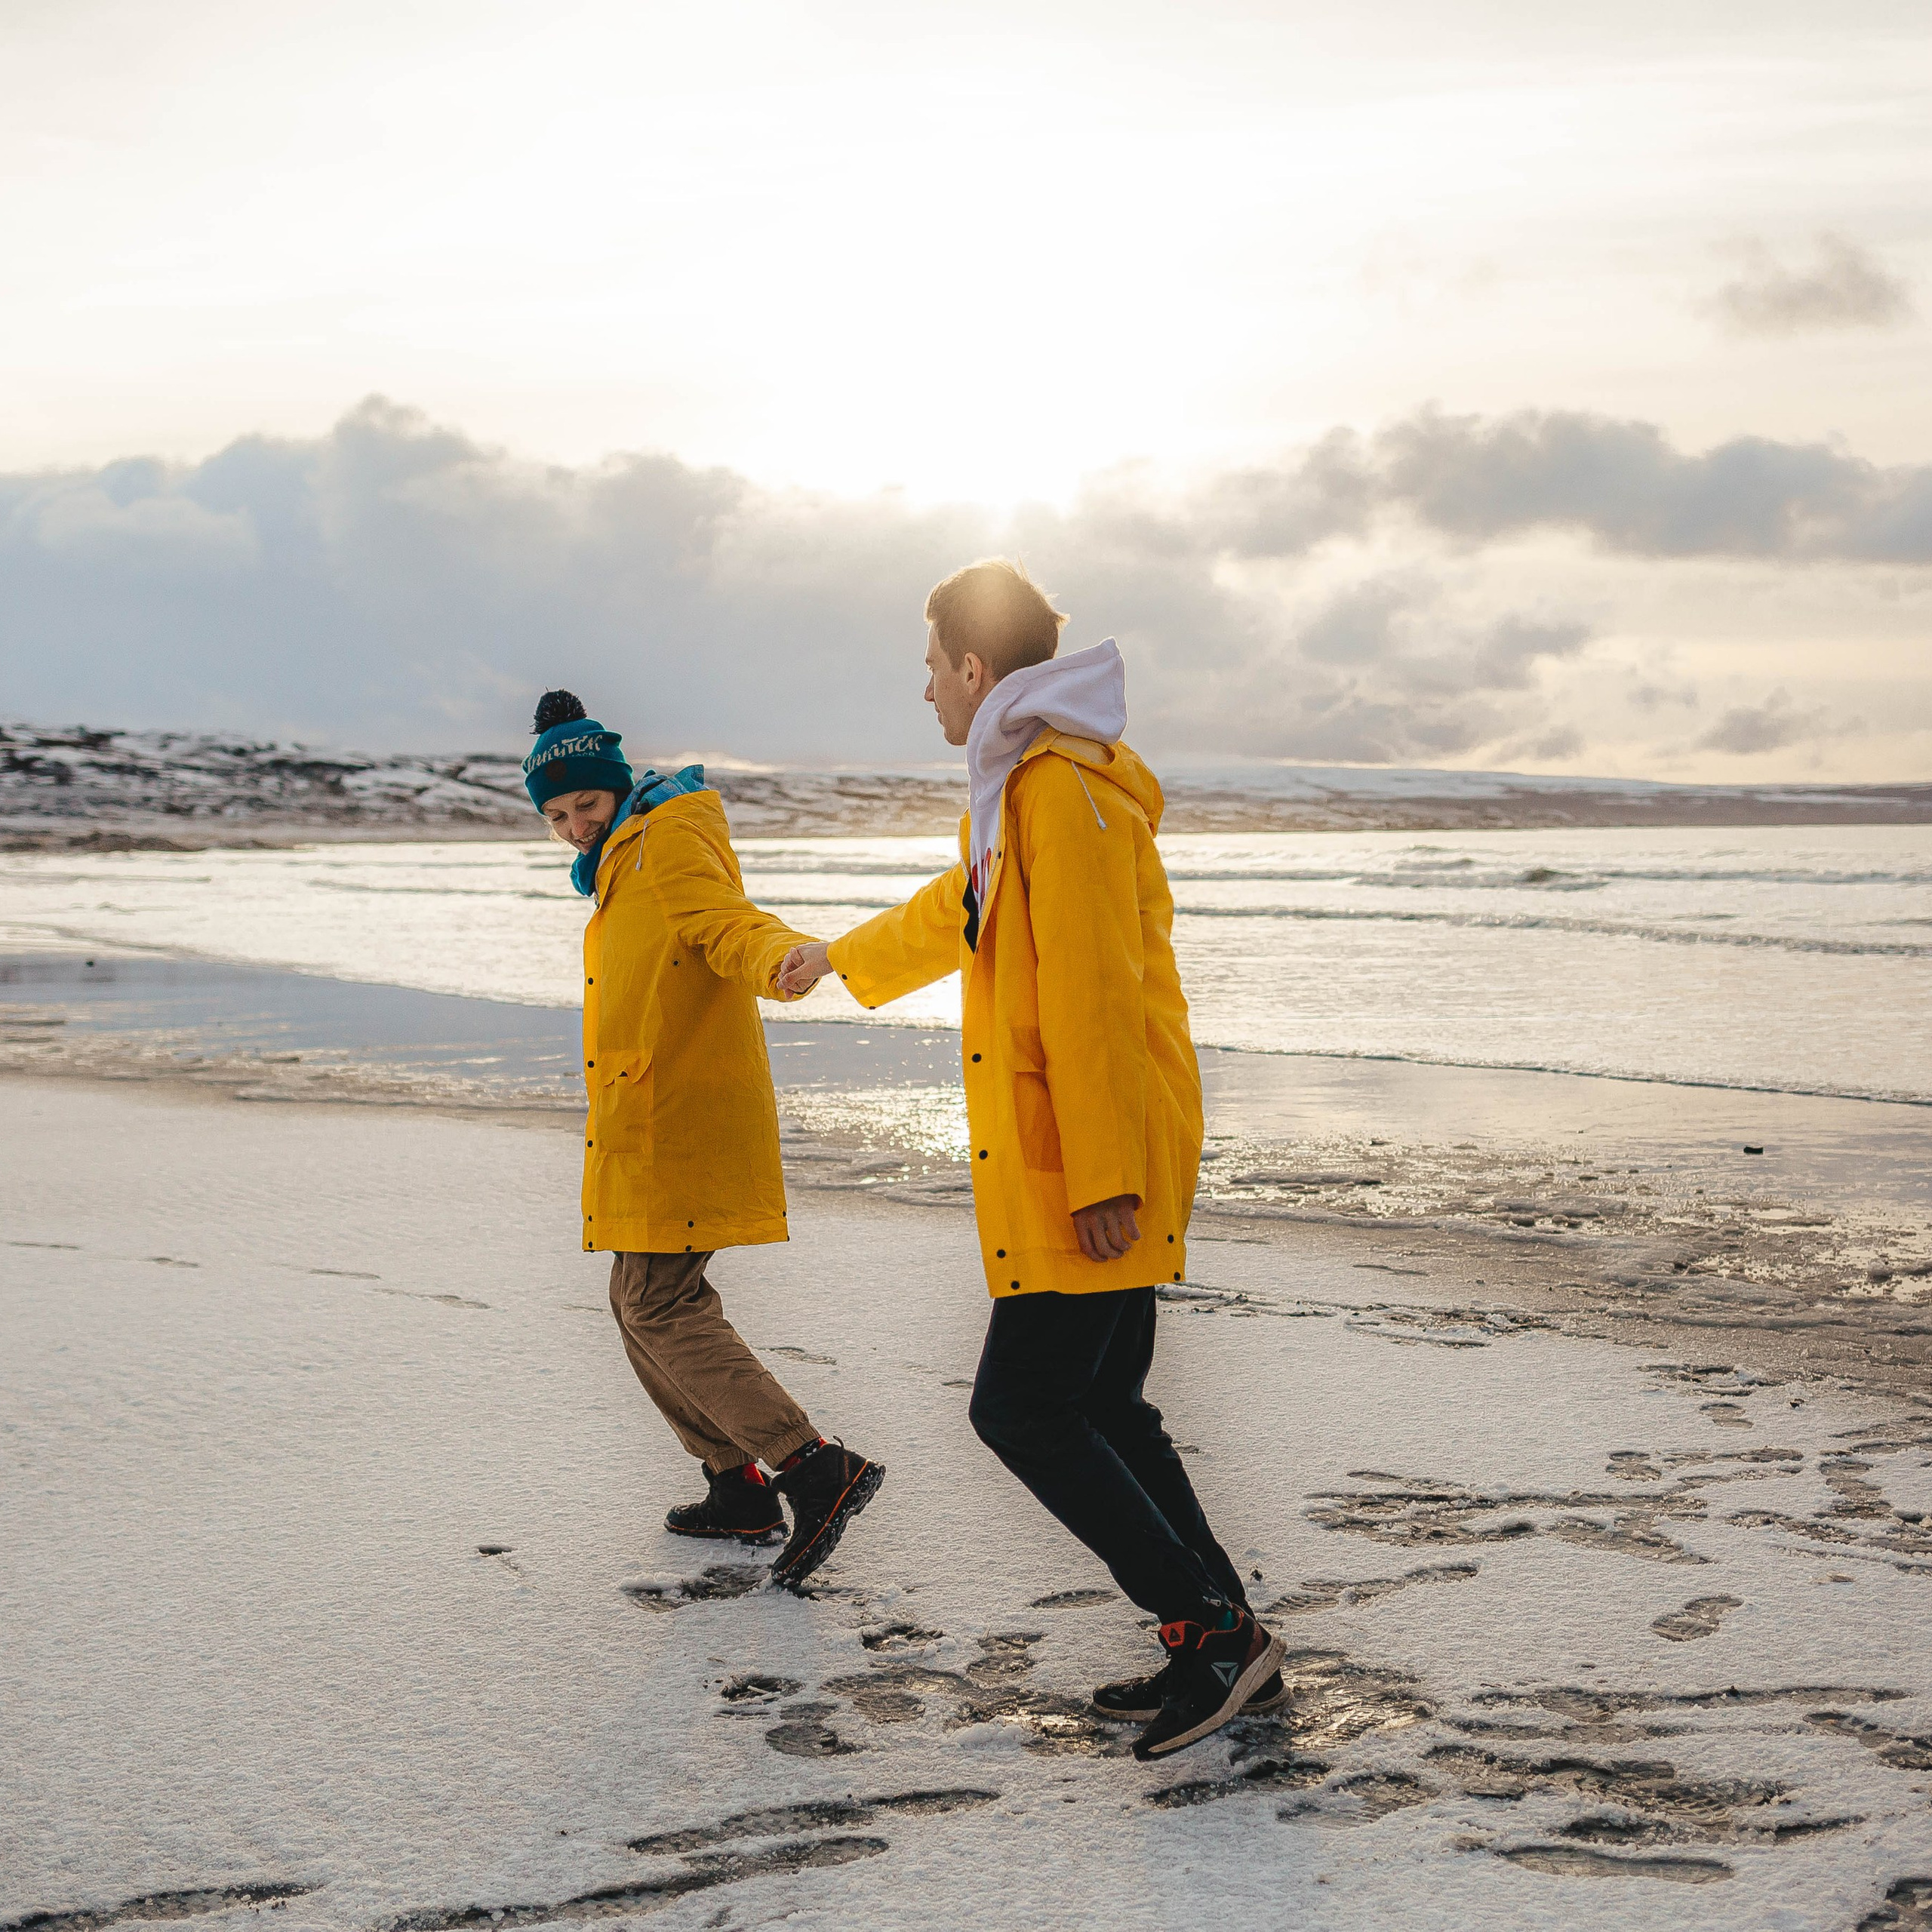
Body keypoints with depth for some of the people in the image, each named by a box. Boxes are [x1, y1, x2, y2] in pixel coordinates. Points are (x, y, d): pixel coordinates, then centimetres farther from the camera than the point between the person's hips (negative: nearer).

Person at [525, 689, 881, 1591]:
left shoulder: (667, 840, -8)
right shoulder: (623, 864, 22)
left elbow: (727, 925, -26)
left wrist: (789, 958, -45)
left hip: (678, 1119, -10)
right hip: (650, 1125, 10)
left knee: (660, 1306, -14)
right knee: (644, 1302, 14)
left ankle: (816, 1470, -19)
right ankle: (741, 1488, 19)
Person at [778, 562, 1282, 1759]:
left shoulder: (1065, 787, -16)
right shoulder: (1021, 790, 17)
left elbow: (1092, 997, -23)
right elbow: (959, 910, 37)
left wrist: (1102, 1176, -25)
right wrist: (842, 956, 52)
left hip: (1096, 1164, -10)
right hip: (1059, 1165, 10)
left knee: (1024, 1410, -8)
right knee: (1099, 1407, 13)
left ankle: (1211, 1629, -4)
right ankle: (1225, 1653, 18)